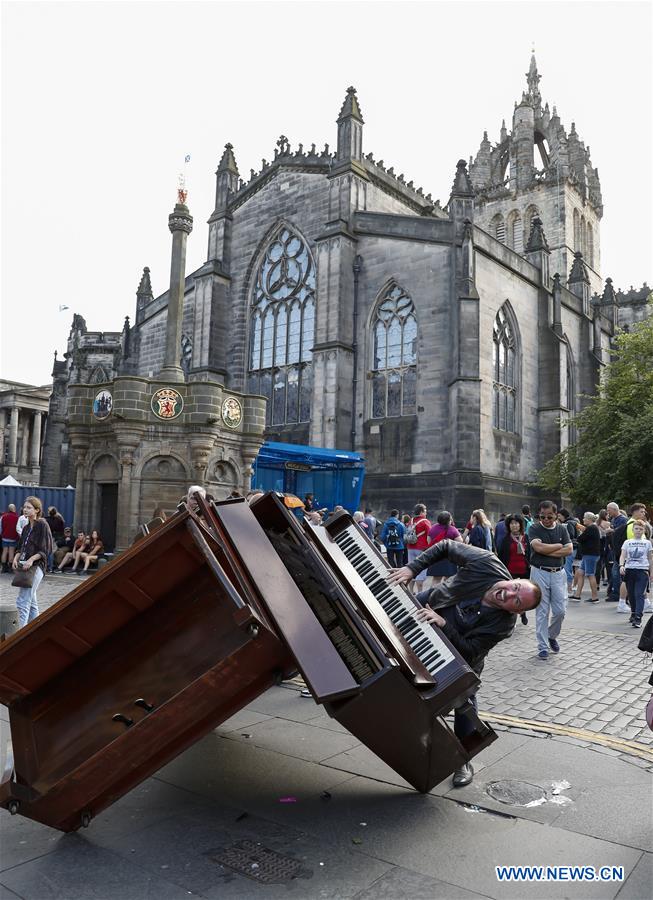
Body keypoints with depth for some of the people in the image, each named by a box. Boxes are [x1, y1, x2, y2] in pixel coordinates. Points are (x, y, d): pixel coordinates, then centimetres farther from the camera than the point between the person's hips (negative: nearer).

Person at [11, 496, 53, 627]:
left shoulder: (42, 525, -8)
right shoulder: (26, 528, 16)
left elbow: (46, 549, -11)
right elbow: (21, 548, 19)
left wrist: (31, 559, -22)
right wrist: (16, 558, -1)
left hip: (35, 566, -8)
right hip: (24, 566, 8)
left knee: (22, 602, -13)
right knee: (31, 601, 13)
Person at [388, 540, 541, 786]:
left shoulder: (504, 624, -35)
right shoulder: (486, 564, -34)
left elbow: (466, 650, -35)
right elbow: (445, 547, -23)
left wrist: (442, 624, -48)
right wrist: (412, 569, -31)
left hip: (461, 649, -2)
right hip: (430, 602, 3)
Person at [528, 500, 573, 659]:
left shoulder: (562, 529, 7)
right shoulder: (534, 528, -3)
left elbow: (569, 550, -4)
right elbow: (538, 547, -19)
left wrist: (547, 551, -12)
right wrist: (559, 546, -7)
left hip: (558, 573, 3)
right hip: (540, 573, -3)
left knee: (560, 610, 2)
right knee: (542, 611, 0)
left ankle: (552, 636, 29)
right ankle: (543, 647, 9)